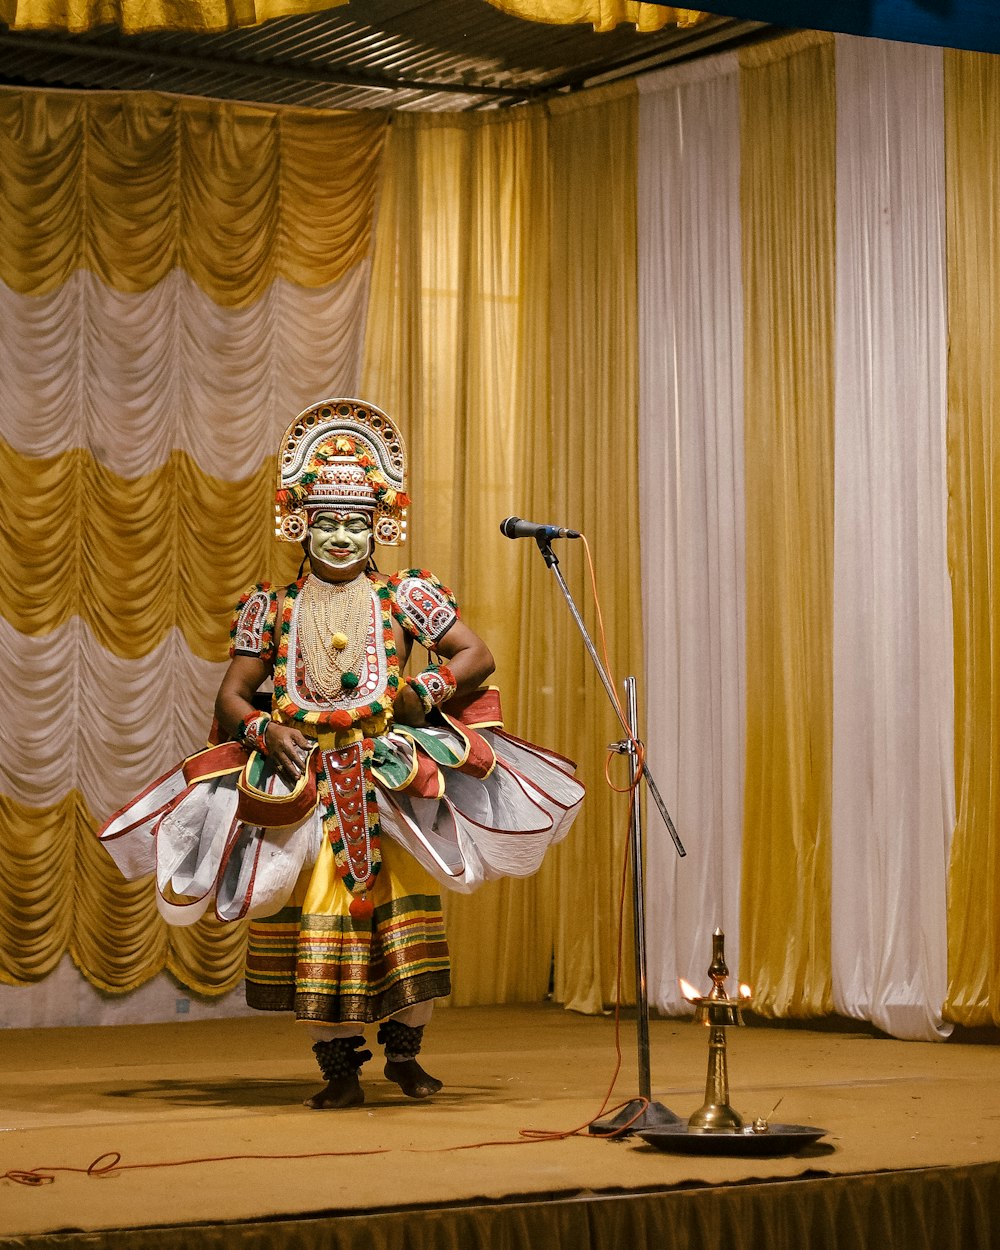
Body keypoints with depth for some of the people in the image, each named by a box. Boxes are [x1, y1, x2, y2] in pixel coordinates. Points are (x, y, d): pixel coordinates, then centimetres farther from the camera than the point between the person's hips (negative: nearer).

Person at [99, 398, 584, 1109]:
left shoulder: (404, 598, 5)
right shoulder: (273, 608, 9)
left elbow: (478, 656, 5)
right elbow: (233, 694, 10)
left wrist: (424, 693, -10)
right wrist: (263, 731, -9)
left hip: (393, 774, -1)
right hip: (300, 779, 1)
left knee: (407, 905, -6)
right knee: (316, 916, -3)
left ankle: (404, 1051, 8)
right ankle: (340, 1068, 5)